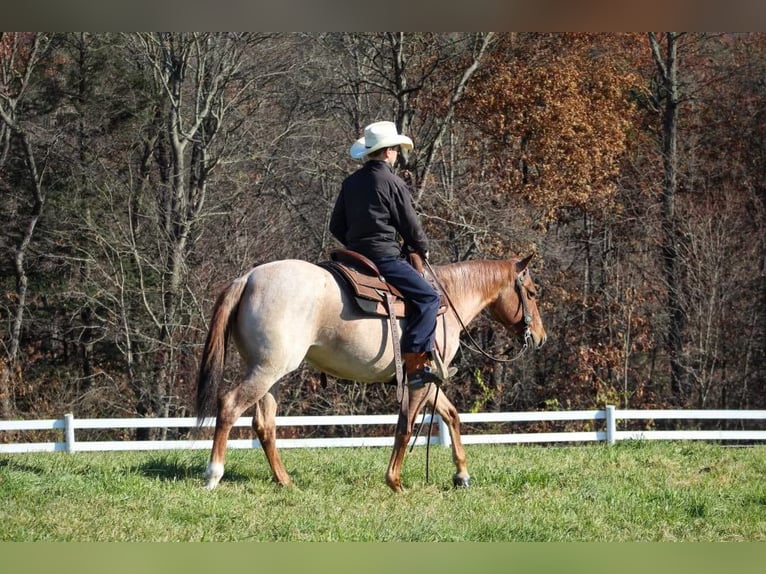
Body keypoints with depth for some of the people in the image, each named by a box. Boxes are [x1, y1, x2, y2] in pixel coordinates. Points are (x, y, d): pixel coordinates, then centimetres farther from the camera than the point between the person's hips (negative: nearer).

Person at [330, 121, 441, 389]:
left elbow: (336, 226, 16)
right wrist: (422, 248, 13)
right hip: (385, 254, -8)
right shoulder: (393, 183, -8)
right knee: (427, 297, -9)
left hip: (356, 253, 8)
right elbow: (410, 225, -5)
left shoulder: (351, 183, 12)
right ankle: (416, 359, -24)